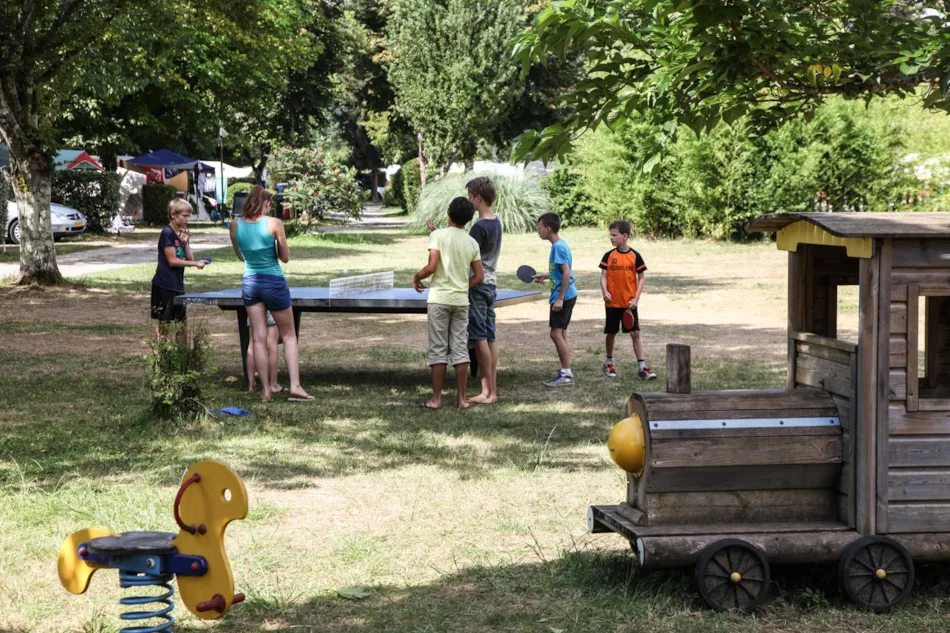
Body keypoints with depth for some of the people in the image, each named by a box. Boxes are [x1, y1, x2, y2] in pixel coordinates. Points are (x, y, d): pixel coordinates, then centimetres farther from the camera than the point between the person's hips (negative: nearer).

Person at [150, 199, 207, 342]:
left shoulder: (182, 234, 11)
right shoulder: (167, 233, -13)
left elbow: (189, 260, 9)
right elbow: (172, 261, -17)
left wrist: (185, 243, -5)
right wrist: (196, 264, -17)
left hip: (177, 285, 8)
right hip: (164, 285, -8)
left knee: (182, 321, 11)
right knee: (164, 322, -2)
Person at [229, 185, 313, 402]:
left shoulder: (235, 225, -2)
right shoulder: (274, 223, -13)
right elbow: (285, 257, -6)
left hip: (250, 283, 3)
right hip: (274, 283, -3)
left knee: (259, 339, 6)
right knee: (289, 336, 7)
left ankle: (266, 390, 7)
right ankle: (295, 386, -1)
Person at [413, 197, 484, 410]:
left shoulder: (438, 235, -8)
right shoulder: (472, 242, 5)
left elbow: (431, 267, -16)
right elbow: (479, 277, 5)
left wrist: (416, 277, 3)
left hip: (439, 299, -3)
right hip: (461, 300, 3)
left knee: (438, 350, 2)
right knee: (460, 350, 7)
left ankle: (436, 398, 4)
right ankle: (461, 398, 8)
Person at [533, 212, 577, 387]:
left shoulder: (558, 247, -16)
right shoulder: (559, 245, 13)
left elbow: (567, 273, -23)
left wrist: (560, 298, -23)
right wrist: (546, 276, 23)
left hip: (563, 296, -10)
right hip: (566, 296, 10)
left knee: (556, 333, -9)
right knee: (561, 334, 12)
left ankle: (566, 374, -7)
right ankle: (566, 372, 16)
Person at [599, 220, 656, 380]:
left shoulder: (635, 256, -4)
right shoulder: (609, 255, 0)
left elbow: (642, 277, 0)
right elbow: (604, 276, 1)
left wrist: (636, 298, -9)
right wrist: (605, 291, -18)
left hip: (629, 303, -1)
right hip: (613, 302, 1)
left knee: (635, 333, -4)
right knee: (611, 333, 10)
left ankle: (641, 366, -2)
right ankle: (609, 362, 28)